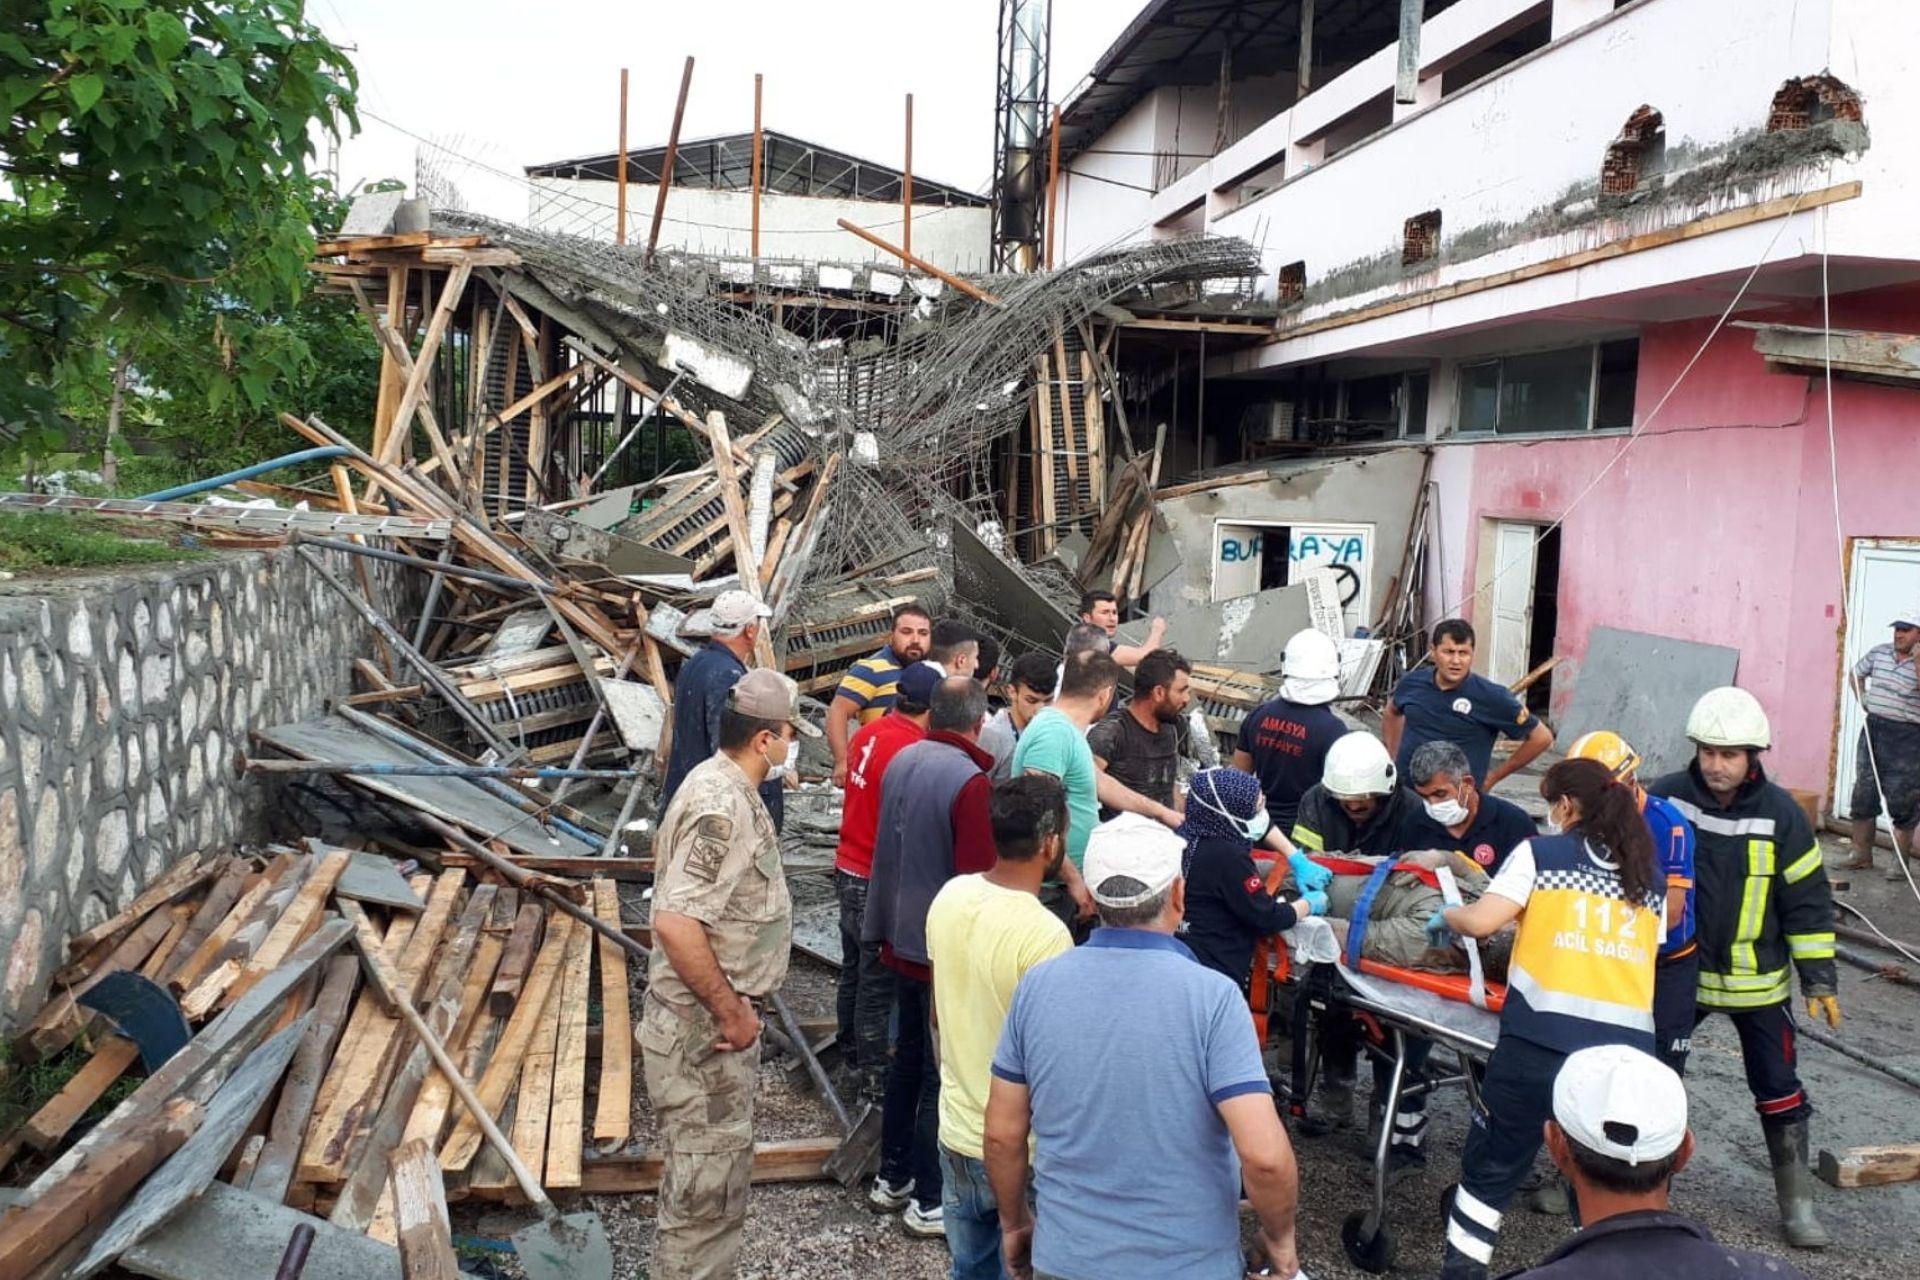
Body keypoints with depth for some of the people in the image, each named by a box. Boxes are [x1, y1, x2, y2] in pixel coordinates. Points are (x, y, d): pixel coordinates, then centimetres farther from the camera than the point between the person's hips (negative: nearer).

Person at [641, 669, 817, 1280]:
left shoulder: (728, 787, 7)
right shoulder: (721, 807, -24)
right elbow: (675, 923, -32)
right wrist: (731, 1012, -22)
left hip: (714, 1019, 10)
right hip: (705, 1027, -10)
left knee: (709, 1173, 23)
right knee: (708, 1183, 2)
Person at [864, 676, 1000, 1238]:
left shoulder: (902, 761, 1)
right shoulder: (969, 782, -23)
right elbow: (976, 879, -22)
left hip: (903, 939, 8)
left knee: (908, 1058, 20)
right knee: (943, 1074, 6)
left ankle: (892, 1177, 33)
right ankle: (930, 1200, 17)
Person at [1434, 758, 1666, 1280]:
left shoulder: (1542, 852, 3)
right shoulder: (1650, 877, 17)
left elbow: (1480, 922, -6)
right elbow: (1638, 954, 18)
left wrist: (1445, 916, 15)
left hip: (1542, 1040, -4)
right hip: (1627, 1048, 4)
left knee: (1492, 1166, 11)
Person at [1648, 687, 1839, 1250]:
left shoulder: (1781, 815, -11)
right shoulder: (1665, 799, -11)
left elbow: (1808, 900, -4)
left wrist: (1820, 977, -4)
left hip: (1756, 980, -1)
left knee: (1778, 1088, 8)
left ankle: (1797, 1200, 23)